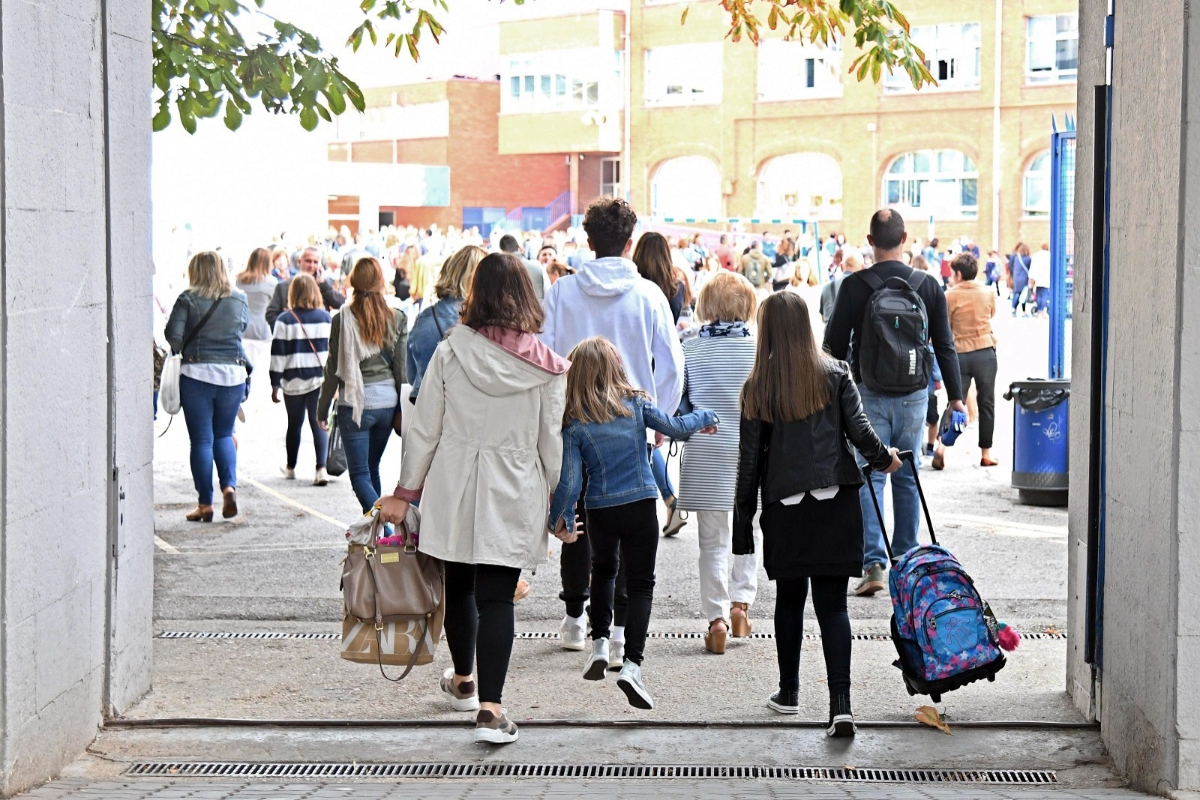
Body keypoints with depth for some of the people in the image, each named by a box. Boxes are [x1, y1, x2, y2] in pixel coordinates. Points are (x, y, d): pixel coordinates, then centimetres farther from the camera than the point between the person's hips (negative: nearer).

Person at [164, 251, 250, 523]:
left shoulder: (189, 299, -6)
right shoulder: (239, 299, 3)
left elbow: (173, 333, -11)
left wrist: (180, 349, 8)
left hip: (197, 374, -3)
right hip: (233, 374, 3)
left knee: (201, 440, 4)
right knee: (224, 434, 18)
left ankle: (205, 503, 5)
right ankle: (229, 485, -4)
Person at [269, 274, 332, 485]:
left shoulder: (285, 320, -4)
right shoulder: (326, 317, 2)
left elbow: (278, 354, -4)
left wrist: (275, 384, 1)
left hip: (294, 380, -1)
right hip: (320, 379, 1)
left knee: (294, 424, 13)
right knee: (319, 424, 0)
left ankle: (290, 467, 28)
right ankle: (321, 468, -15)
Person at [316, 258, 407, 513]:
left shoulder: (343, 319, -9)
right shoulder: (397, 319, -1)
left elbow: (334, 369, -5)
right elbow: (401, 369, 2)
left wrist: (322, 408, 5)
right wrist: (401, 409, 10)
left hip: (355, 404, -4)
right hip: (387, 402, 4)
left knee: (360, 474, 0)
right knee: (372, 468, 20)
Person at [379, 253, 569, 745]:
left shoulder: (450, 352, -5)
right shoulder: (545, 366, -6)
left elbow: (424, 429, -2)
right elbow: (552, 443, -2)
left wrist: (405, 492, 6)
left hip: (454, 489, 1)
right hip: (515, 495, -1)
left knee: (459, 585, 19)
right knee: (496, 597, -1)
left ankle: (462, 681, 39)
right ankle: (490, 709, -11)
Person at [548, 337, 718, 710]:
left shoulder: (574, 423, -7)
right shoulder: (635, 403, -3)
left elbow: (570, 480, -9)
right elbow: (675, 428, 7)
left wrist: (559, 519, 5)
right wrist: (704, 418, 26)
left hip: (600, 511, 1)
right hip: (641, 507, 0)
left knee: (603, 570, 28)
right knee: (641, 584, 4)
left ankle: (600, 643, 23)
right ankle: (632, 664, -9)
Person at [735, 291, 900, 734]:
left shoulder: (757, 387, -1)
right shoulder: (835, 374, 0)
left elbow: (749, 457, 1)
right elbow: (859, 430, -2)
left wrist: (744, 518, 7)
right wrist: (885, 458, 20)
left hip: (784, 508, 0)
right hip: (835, 502, 0)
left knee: (789, 599, 17)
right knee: (832, 602, 0)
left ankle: (788, 693, 27)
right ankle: (840, 703, -11)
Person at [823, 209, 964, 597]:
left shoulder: (854, 286, -7)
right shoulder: (928, 286, 1)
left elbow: (835, 344, -3)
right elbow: (945, 346, 4)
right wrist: (955, 395, 11)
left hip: (868, 393, -2)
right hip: (913, 393, 2)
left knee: (869, 477, 1)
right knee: (907, 477, 11)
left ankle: (873, 564, -9)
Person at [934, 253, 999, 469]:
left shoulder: (949, 296, -6)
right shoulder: (988, 293, 2)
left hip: (960, 354, -1)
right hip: (985, 352, 1)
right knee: (986, 403, 8)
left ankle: (943, 445, -11)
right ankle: (986, 453, 11)